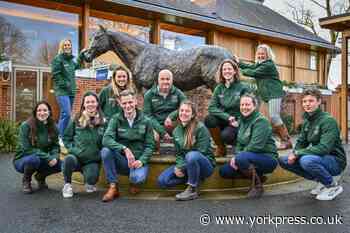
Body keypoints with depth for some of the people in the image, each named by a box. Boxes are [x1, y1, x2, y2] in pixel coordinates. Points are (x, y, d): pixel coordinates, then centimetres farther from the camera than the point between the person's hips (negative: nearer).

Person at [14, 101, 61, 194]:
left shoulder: (53, 127, -4)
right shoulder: (26, 126, -18)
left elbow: (55, 146, -1)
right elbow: (26, 149, -22)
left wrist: (54, 157, -24)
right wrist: (47, 157, -29)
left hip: (42, 160, 4)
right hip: (22, 160, -4)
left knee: (60, 164, -20)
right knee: (34, 159, -37)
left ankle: (40, 176, 12)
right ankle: (26, 180, -3)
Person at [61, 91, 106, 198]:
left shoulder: (103, 122, 0)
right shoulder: (76, 120, 2)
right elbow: (66, 138, 10)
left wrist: (100, 153, -9)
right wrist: (72, 148, -4)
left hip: (92, 160, 0)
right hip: (76, 156, 0)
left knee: (92, 178, -28)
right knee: (69, 159, -35)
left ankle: (89, 183, 14)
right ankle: (67, 185, -5)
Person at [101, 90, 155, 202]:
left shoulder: (145, 121, 1)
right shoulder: (116, 119, 0)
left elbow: (150, 145, 0)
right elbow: (106, 139, -16)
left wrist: (141, 161, -17)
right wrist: (125, 149, -31)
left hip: (139, 160, -1)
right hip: (121, 160, 2)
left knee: (137, 178, -34)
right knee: (106, 151, -28)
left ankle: (134, 183, 7)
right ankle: (113, 187, -13)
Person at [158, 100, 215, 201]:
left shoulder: (201, 128, -16)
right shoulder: (176, 130, 3)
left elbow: (201, 153, -20)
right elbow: (178, 153, 7)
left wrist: (182, 168, -22)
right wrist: (179, 166, -15)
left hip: (205, 165, -6)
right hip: (185, 165, 6)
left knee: (192, 155, -39)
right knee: (162, 180, -12)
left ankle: (193, 190, -19)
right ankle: (196, 179, -1)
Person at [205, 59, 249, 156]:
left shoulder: (242, 88, -6)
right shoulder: (219, 88, 3)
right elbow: (212, 108, -6)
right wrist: (227, 117, -20)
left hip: (237, 122, -4)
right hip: (223, 120, 4)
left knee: (226, 136, -33)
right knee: (209, 119, -26)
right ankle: (220, 148, -5)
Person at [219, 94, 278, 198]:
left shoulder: (261, 121, -16)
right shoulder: (242, 121, 10)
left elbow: (256, 146, -25)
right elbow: (239, 143, 11)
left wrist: (238, 156, -18)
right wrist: (236, 156, -8)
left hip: (267, 158, -8)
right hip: (253, 158, 8)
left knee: (241, 158, -35)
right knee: (224, 171, -3)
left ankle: (258, 185, -11)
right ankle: (257, 176, 10)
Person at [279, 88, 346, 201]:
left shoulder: (328, 120, -19)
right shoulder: (307, 121, 5)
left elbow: (324, 148, -29)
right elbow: (301, 142, 9)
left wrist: (298, 153, -26)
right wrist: (294, 153, -13)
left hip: (335, 161, -8)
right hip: (319, 157, 8)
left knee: (306, 160, -36)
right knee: (283, 161, -2)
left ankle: (333, 186, -8)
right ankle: (321, 180, 8)